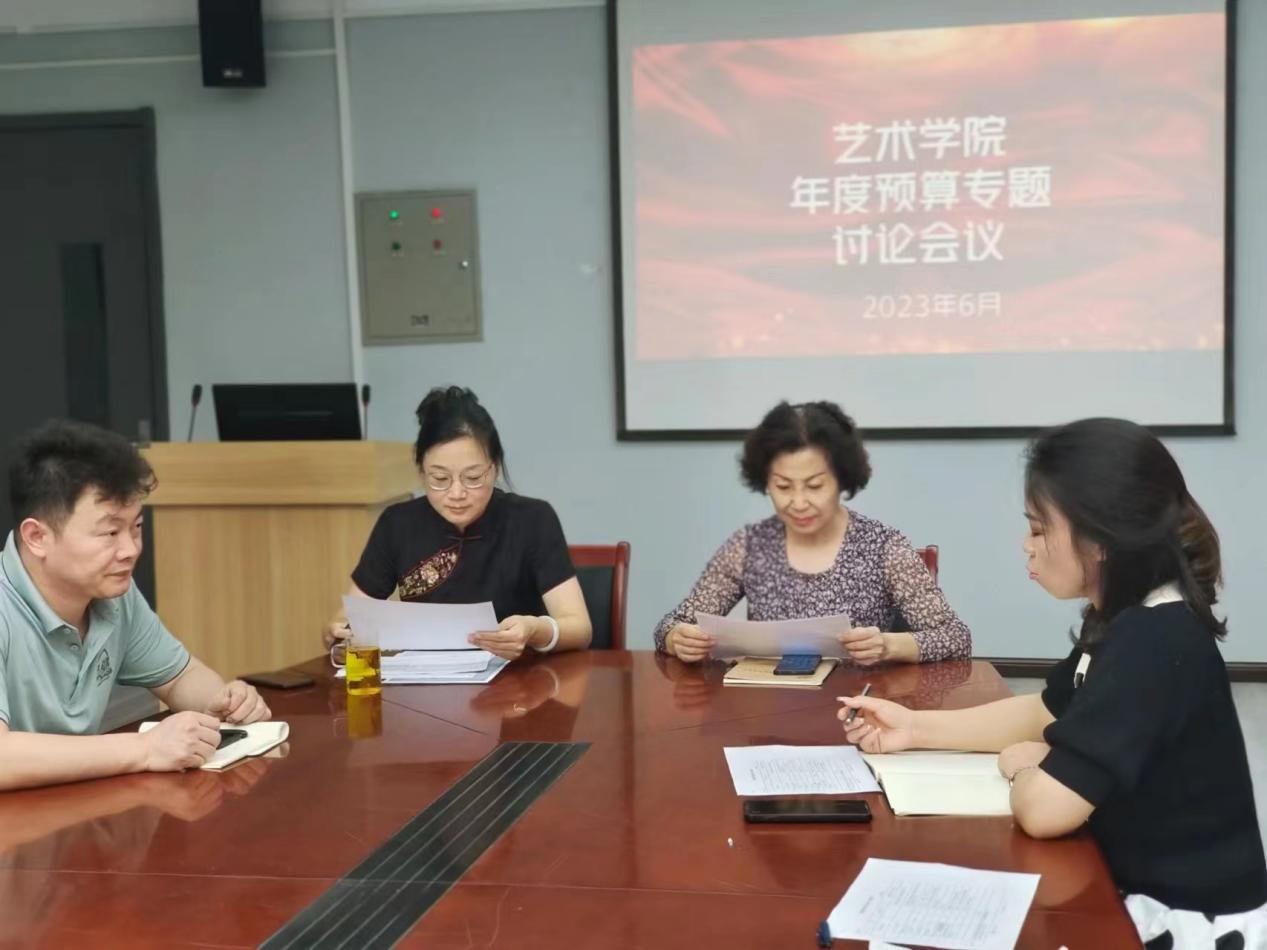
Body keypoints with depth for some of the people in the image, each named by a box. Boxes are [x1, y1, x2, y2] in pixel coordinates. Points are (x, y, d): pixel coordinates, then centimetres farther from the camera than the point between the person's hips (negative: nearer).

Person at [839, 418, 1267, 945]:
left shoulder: (1153, 642, -28)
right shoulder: (1130, 620, 2)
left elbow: (1044, 808, -32)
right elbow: (1046, 711, 17)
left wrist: (1023, 766, -8)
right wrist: (915, 727, 8)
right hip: (1147, 887, 8)